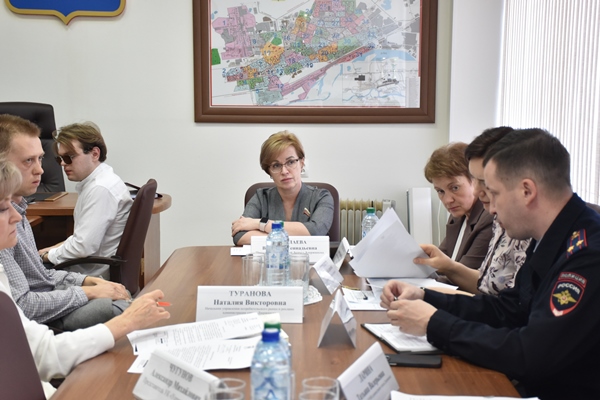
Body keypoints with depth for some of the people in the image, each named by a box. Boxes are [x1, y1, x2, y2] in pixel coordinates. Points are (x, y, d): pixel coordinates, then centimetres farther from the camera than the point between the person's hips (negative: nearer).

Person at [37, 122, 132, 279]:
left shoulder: (101, 189, -22)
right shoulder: (94, 183, 9)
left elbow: (84, 247, -24)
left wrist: (48, 255, -9)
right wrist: (55, 249, 9)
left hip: (94, 275, -9)